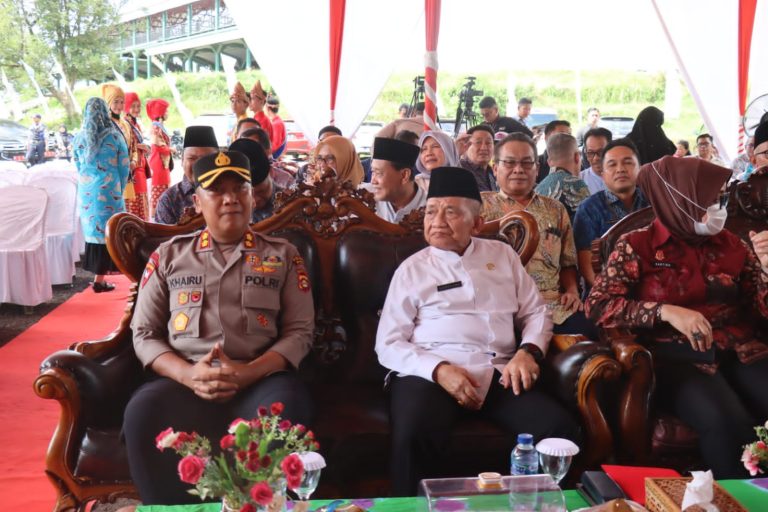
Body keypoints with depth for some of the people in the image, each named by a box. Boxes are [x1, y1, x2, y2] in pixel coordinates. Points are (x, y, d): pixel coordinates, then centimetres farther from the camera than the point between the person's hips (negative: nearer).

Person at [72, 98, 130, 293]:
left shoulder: (78, 138, 4)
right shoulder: (114, 136, -5)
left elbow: (78, 166, 13)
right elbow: (124, 166, -1)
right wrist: (119, 190, 11)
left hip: (86, 190, 4)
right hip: (109, 190, -4)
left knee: (92, 229, 13)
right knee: (106, 230, 1)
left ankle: (98, 270, 22)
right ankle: (99, 279, 1)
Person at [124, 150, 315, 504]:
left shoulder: (282, 255, 14)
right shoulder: (169, 255, 16)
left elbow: (300, 331, 6)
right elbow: (144, 334, 11)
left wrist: (249, 372, -13)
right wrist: (189, 374, -10)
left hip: (260, 378, -1)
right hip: (184, 379, 1)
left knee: (287, 415, -35)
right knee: (141, 415, -32)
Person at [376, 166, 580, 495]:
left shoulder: (502, 254, 19)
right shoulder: (412, 268, 11)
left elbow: (536, 312, 19)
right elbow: (388, 344, 4)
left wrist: (528, 351, -4)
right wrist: (439, 370, -13)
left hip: (499, 373, 3)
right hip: (429, 374, -2)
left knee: (560, 430, -23)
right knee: (413, 436, -34)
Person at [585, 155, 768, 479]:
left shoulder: (732, 245, 13)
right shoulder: (637, 245, 0)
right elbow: (597, 305, -9)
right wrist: (666, 311, -19)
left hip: (742, 352, 4)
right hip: (676, 357, -4)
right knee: (727, 422, -31)